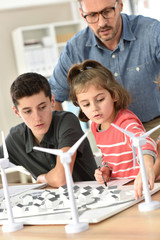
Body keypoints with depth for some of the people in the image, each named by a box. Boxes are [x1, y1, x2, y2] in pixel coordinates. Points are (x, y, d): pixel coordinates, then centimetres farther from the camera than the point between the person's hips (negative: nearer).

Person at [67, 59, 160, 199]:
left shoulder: (125, 122, -18)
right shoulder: (95, 126, 6)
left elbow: (143, 143, -39)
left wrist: (147, 167, -59)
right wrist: (106, 169, 2)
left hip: (137, 189, -6)